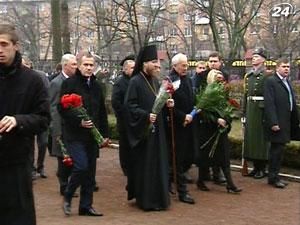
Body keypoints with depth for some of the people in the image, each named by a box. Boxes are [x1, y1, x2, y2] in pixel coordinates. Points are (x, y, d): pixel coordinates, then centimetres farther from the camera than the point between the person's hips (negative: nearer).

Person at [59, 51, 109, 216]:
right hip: (75, 135, -6)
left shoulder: (96, 86, 14)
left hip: (92, 135, 6)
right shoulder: (69, 84, -6)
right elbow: (62, 109, -11)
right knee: (81, 167, -15)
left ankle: (86, 206, 18)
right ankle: (67, 197, 10)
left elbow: (102, 112, 17)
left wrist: (105, 134, 12)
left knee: (90, 171, 8)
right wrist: (79, 121, -21)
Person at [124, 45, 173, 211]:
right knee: (144, 164, -2)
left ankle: (156, 197, 22)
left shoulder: (155, 81, 12)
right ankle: (145, 200, 7)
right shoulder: (135, 81, -12)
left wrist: (166, 103, 2)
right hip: (143, 130, -8)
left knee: (157, 163, 12)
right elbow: (130, 105, -18)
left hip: (156, 129, 8)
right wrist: (146, 116, -26)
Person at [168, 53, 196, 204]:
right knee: (179, 159, 1)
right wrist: (183, 117, -16)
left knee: (189, 158, 10)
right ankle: (182, 192, 9)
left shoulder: (188, 80, 11)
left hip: (188, 125, 8)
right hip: (177, 126, -7)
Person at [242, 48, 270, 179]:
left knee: (261, 137, 0)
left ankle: (262, 169, 10)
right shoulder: (248, 76, 13)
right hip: (250, 110, 6)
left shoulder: (267, 75, -7)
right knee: (250, 137, 9)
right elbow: (245, 95, 13)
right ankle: (255, 167, 20)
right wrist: (243, 113, 10)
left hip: (262, 111, -6)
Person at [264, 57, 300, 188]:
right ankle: (273, 178, 7)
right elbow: (269, 104, -17)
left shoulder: (287, 82, 16)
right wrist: (273, 123, -22)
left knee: (278, 149, 13)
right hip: (277, 122, -8)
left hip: (286, 122, 8)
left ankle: (274, 176, 21)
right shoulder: (270, 81, -9)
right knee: (277, 150, -3)